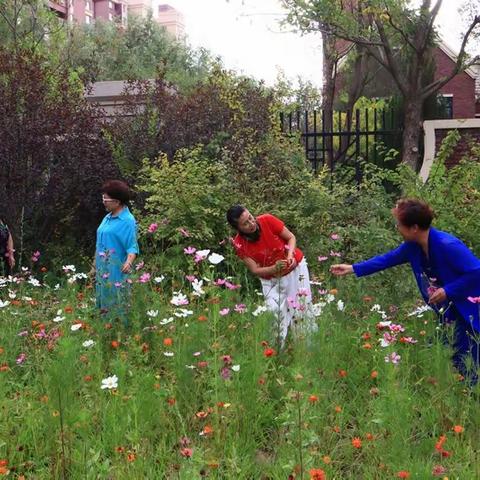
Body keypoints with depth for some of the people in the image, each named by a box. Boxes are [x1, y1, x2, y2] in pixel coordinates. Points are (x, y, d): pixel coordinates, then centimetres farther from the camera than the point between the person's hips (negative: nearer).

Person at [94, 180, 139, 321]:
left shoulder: (127, 220, -15)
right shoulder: (108, 217, 10)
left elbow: (132, 246, -18)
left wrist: (129, 262, -37)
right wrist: (96, 265, 21)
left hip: (116, 272, -8)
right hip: (102, 270, 8)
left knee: (117, 307, -3)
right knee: (103, 304, 14)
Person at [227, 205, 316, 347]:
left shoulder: (267, 220, -21)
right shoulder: (239, 244, -19)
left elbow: (291, 237, -9)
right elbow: (255, 270, -16)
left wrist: (290, 255, -27)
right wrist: (275, 268, -33)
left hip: (295, 268, 0)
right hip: (271, 279, 0)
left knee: (302, 308, 2)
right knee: (275, 313, -7)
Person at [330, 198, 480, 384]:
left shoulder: (447, 245, -30)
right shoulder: (413, 245, -5)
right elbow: (388, 259, 8)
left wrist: (447, 291, -26)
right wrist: (353, 269, 8)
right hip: (450, 309, 8)